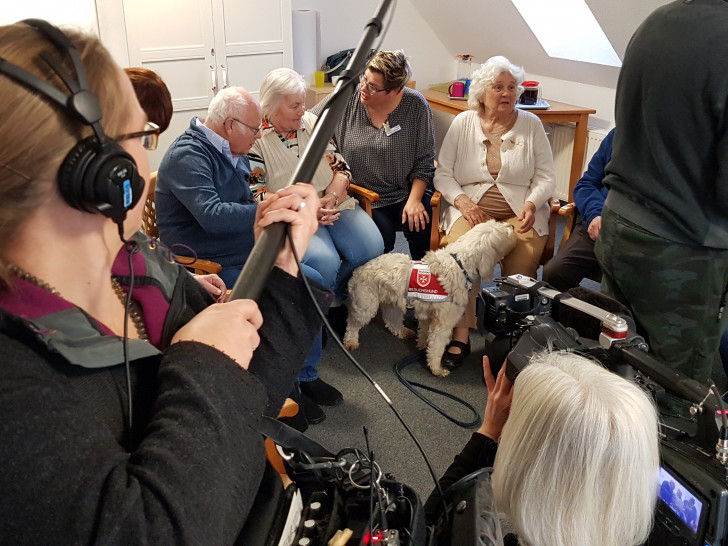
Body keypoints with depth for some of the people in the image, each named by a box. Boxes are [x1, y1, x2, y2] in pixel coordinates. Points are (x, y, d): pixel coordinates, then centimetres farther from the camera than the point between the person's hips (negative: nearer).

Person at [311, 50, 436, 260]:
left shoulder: (416, 106, -6)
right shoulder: (346, 99, -5)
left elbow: (424, 161, -2)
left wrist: (414, 199, -12)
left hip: (407, 192, 1)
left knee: (421, 229, -24)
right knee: (382, 238, -26)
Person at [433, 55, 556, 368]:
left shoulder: (530, 124, 12)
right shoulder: (463, 122, 11)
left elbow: (546, 177, 9)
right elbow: (443, 172, 7)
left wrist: (531, 205, -11)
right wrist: (461, 200, -11)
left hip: (519, 212, 1)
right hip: (471, 206, 0)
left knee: (525, 253, -32)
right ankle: (460, 336, -29)